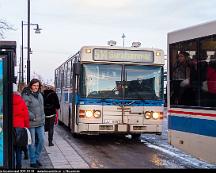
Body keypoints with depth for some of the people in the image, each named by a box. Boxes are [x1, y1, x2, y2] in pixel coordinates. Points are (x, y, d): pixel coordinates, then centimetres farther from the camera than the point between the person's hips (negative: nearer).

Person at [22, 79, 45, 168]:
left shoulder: (40, 95, 12)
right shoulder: (26, 96, -12)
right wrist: (33, 117, -15)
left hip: (40, 123, 7)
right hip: (31, 123, -7)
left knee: (41, 140, 7)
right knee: (32, 142, 1)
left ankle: (36, 158, 24)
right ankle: (33, 161, 12)